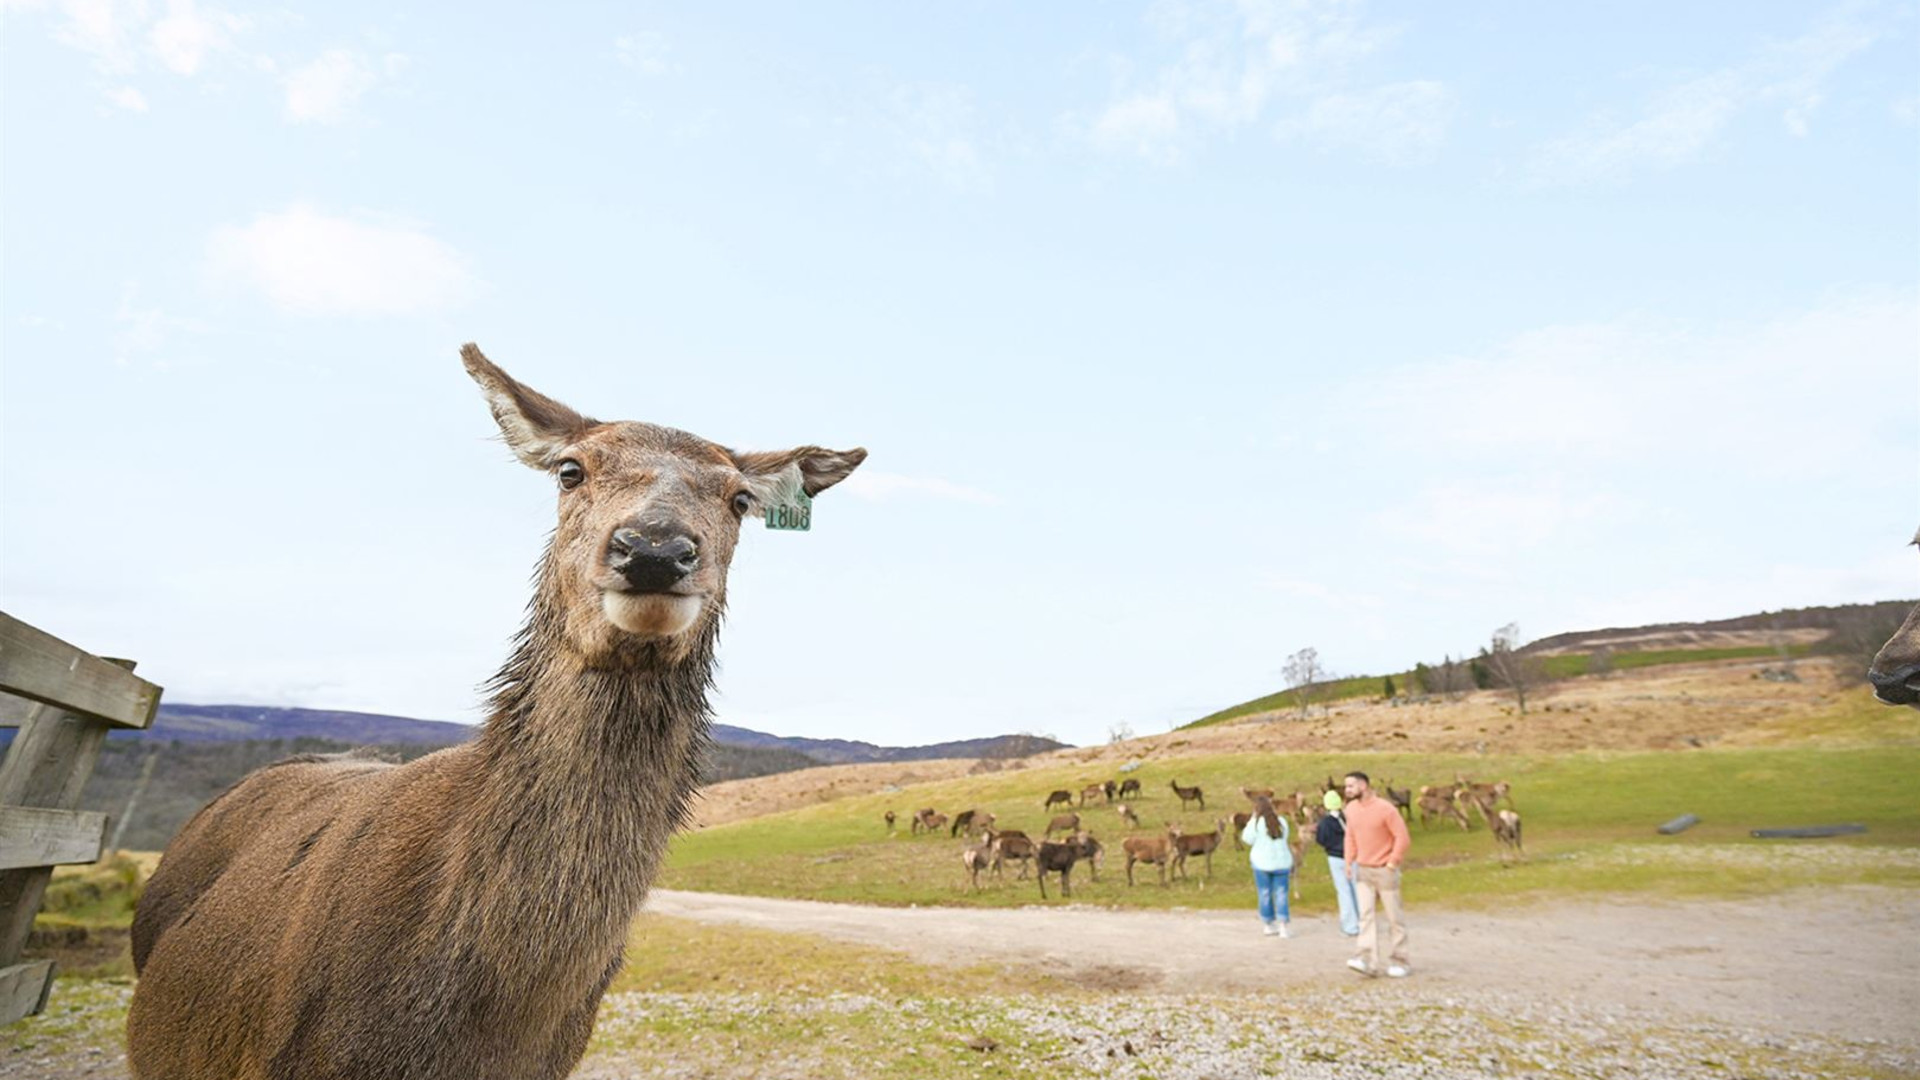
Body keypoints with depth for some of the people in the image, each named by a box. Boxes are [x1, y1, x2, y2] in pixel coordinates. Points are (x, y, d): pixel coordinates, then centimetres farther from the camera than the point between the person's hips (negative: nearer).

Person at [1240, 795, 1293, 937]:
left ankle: (1269, 925, 16)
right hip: (1281, 862, 3)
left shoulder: (1256, 822, -10)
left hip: (1262, 862, -3)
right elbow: (1285, 839, 14)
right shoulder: (1281, 821, 4)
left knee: (1265, 894, 8)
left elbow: (1248, 839, -4)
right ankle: (1282, 927, -4)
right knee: (1281, 894, 4)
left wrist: (1251, 820, 0)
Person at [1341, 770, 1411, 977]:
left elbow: (1403, 837, -14)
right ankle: (1368, 961, -6)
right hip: (1362, 871, 5)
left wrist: (1392, 863, -16)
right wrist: (1349, 861, 6)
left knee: (1394, 918, 6)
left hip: (1384, 871, -5)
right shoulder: (1351, 809, 4)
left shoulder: (1385, 809, -15)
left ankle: (1399, 963, 16)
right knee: (1366, 915, -3)